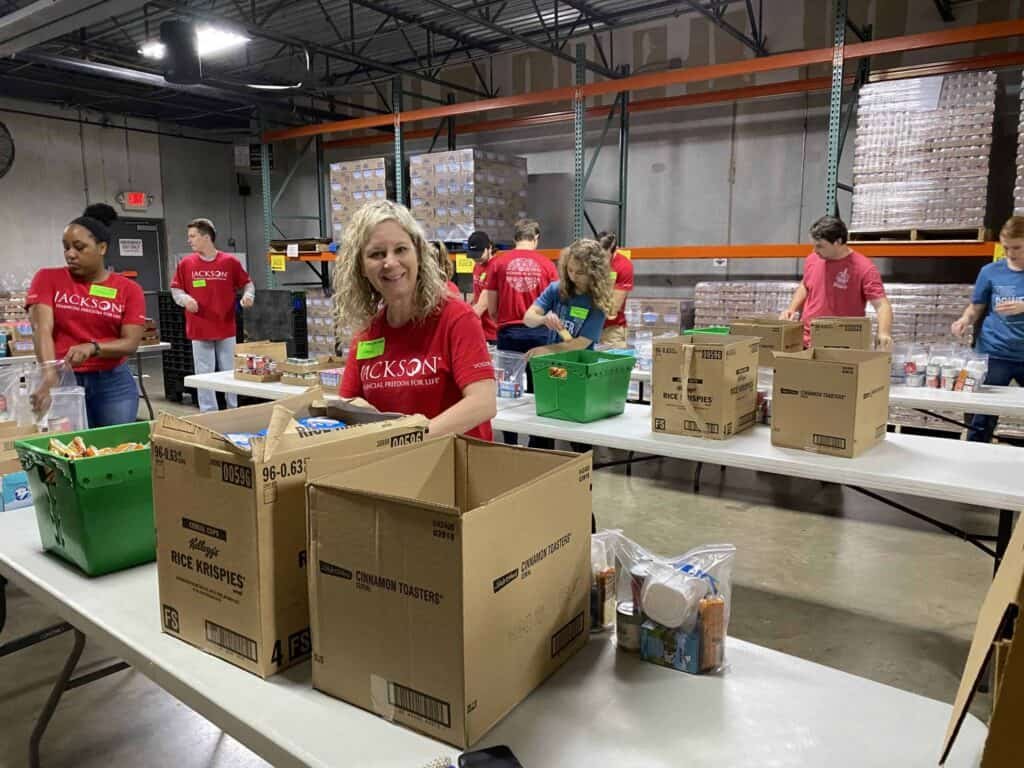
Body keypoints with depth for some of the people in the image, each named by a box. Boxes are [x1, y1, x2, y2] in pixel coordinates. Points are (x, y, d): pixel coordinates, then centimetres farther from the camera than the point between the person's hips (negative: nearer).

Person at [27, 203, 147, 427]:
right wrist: (50, 375, -28)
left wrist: (92, 347, -24)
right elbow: (42, 329, -12)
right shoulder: (48, 278, 0)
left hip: (114, 383, 1)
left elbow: (131, 343, -5)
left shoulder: (129, 289, 0)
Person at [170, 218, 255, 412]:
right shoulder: (186, 263, 1)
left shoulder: (230, 262, -3)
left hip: (226, 329, -1)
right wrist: (185, 298, -12)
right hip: (199, 330, 1)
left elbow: (247, 283, 7)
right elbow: (175, 289, 9)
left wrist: (248, 295, -14)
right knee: (204, 375, 6)